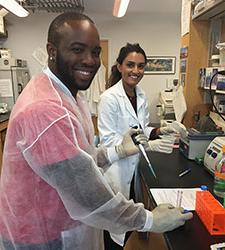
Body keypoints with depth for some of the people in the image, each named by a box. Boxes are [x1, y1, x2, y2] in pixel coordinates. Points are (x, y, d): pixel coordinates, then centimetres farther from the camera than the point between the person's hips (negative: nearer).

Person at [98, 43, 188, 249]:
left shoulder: (142, 96, 3)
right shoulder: (109, 98, -19)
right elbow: (108, 140, -21)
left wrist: (161, 131, -9)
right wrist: (148, 145, -27)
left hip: (134, 168, 7)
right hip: (114, 169, -6)